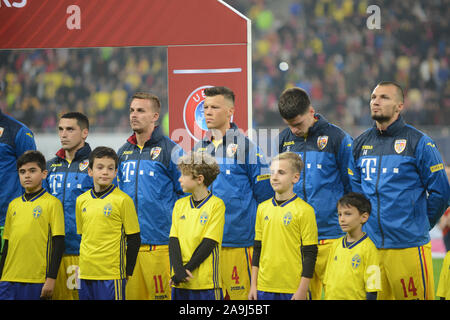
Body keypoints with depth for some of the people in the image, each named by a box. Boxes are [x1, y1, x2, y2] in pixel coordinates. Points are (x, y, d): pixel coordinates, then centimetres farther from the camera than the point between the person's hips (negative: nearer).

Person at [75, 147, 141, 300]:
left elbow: (134, 240, -2)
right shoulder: (81, 200, 10)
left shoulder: (122, 200, -5)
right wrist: (83, 266, 16)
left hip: (111, 275, -5)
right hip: (86, 273, 5)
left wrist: (127, 272, -3)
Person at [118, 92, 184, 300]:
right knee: (131, 295, 5)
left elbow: (185, 193, -1)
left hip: (159, 243, -6)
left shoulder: (170, 151, -3)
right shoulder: (123, 152, 15)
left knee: (160, 295, -7)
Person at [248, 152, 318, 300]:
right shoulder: (263, 208, 10)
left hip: (293, 289, -5)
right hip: (264, 287, 5)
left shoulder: (304, 210, -6)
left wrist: (302, 290, -10)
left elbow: (310, 254, -6)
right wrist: (253, 285, 12)